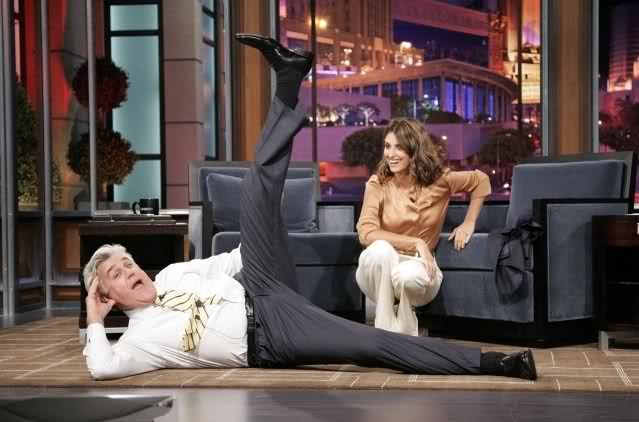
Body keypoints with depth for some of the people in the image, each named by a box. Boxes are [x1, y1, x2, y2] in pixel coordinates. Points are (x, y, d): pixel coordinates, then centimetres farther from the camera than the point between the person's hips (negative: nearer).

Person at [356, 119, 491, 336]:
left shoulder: (439, 180, -6)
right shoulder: (377, 184, -10)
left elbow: (481, 180, 12)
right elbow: (366, 232, -22)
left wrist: (468, 224, 6)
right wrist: (416, 243, -25)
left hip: (417, 265, 0)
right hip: (382, 269, 0)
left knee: (409, 275, -37)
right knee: (381, 249, -36)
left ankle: (406, 334, -4)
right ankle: (384, 331, -21)